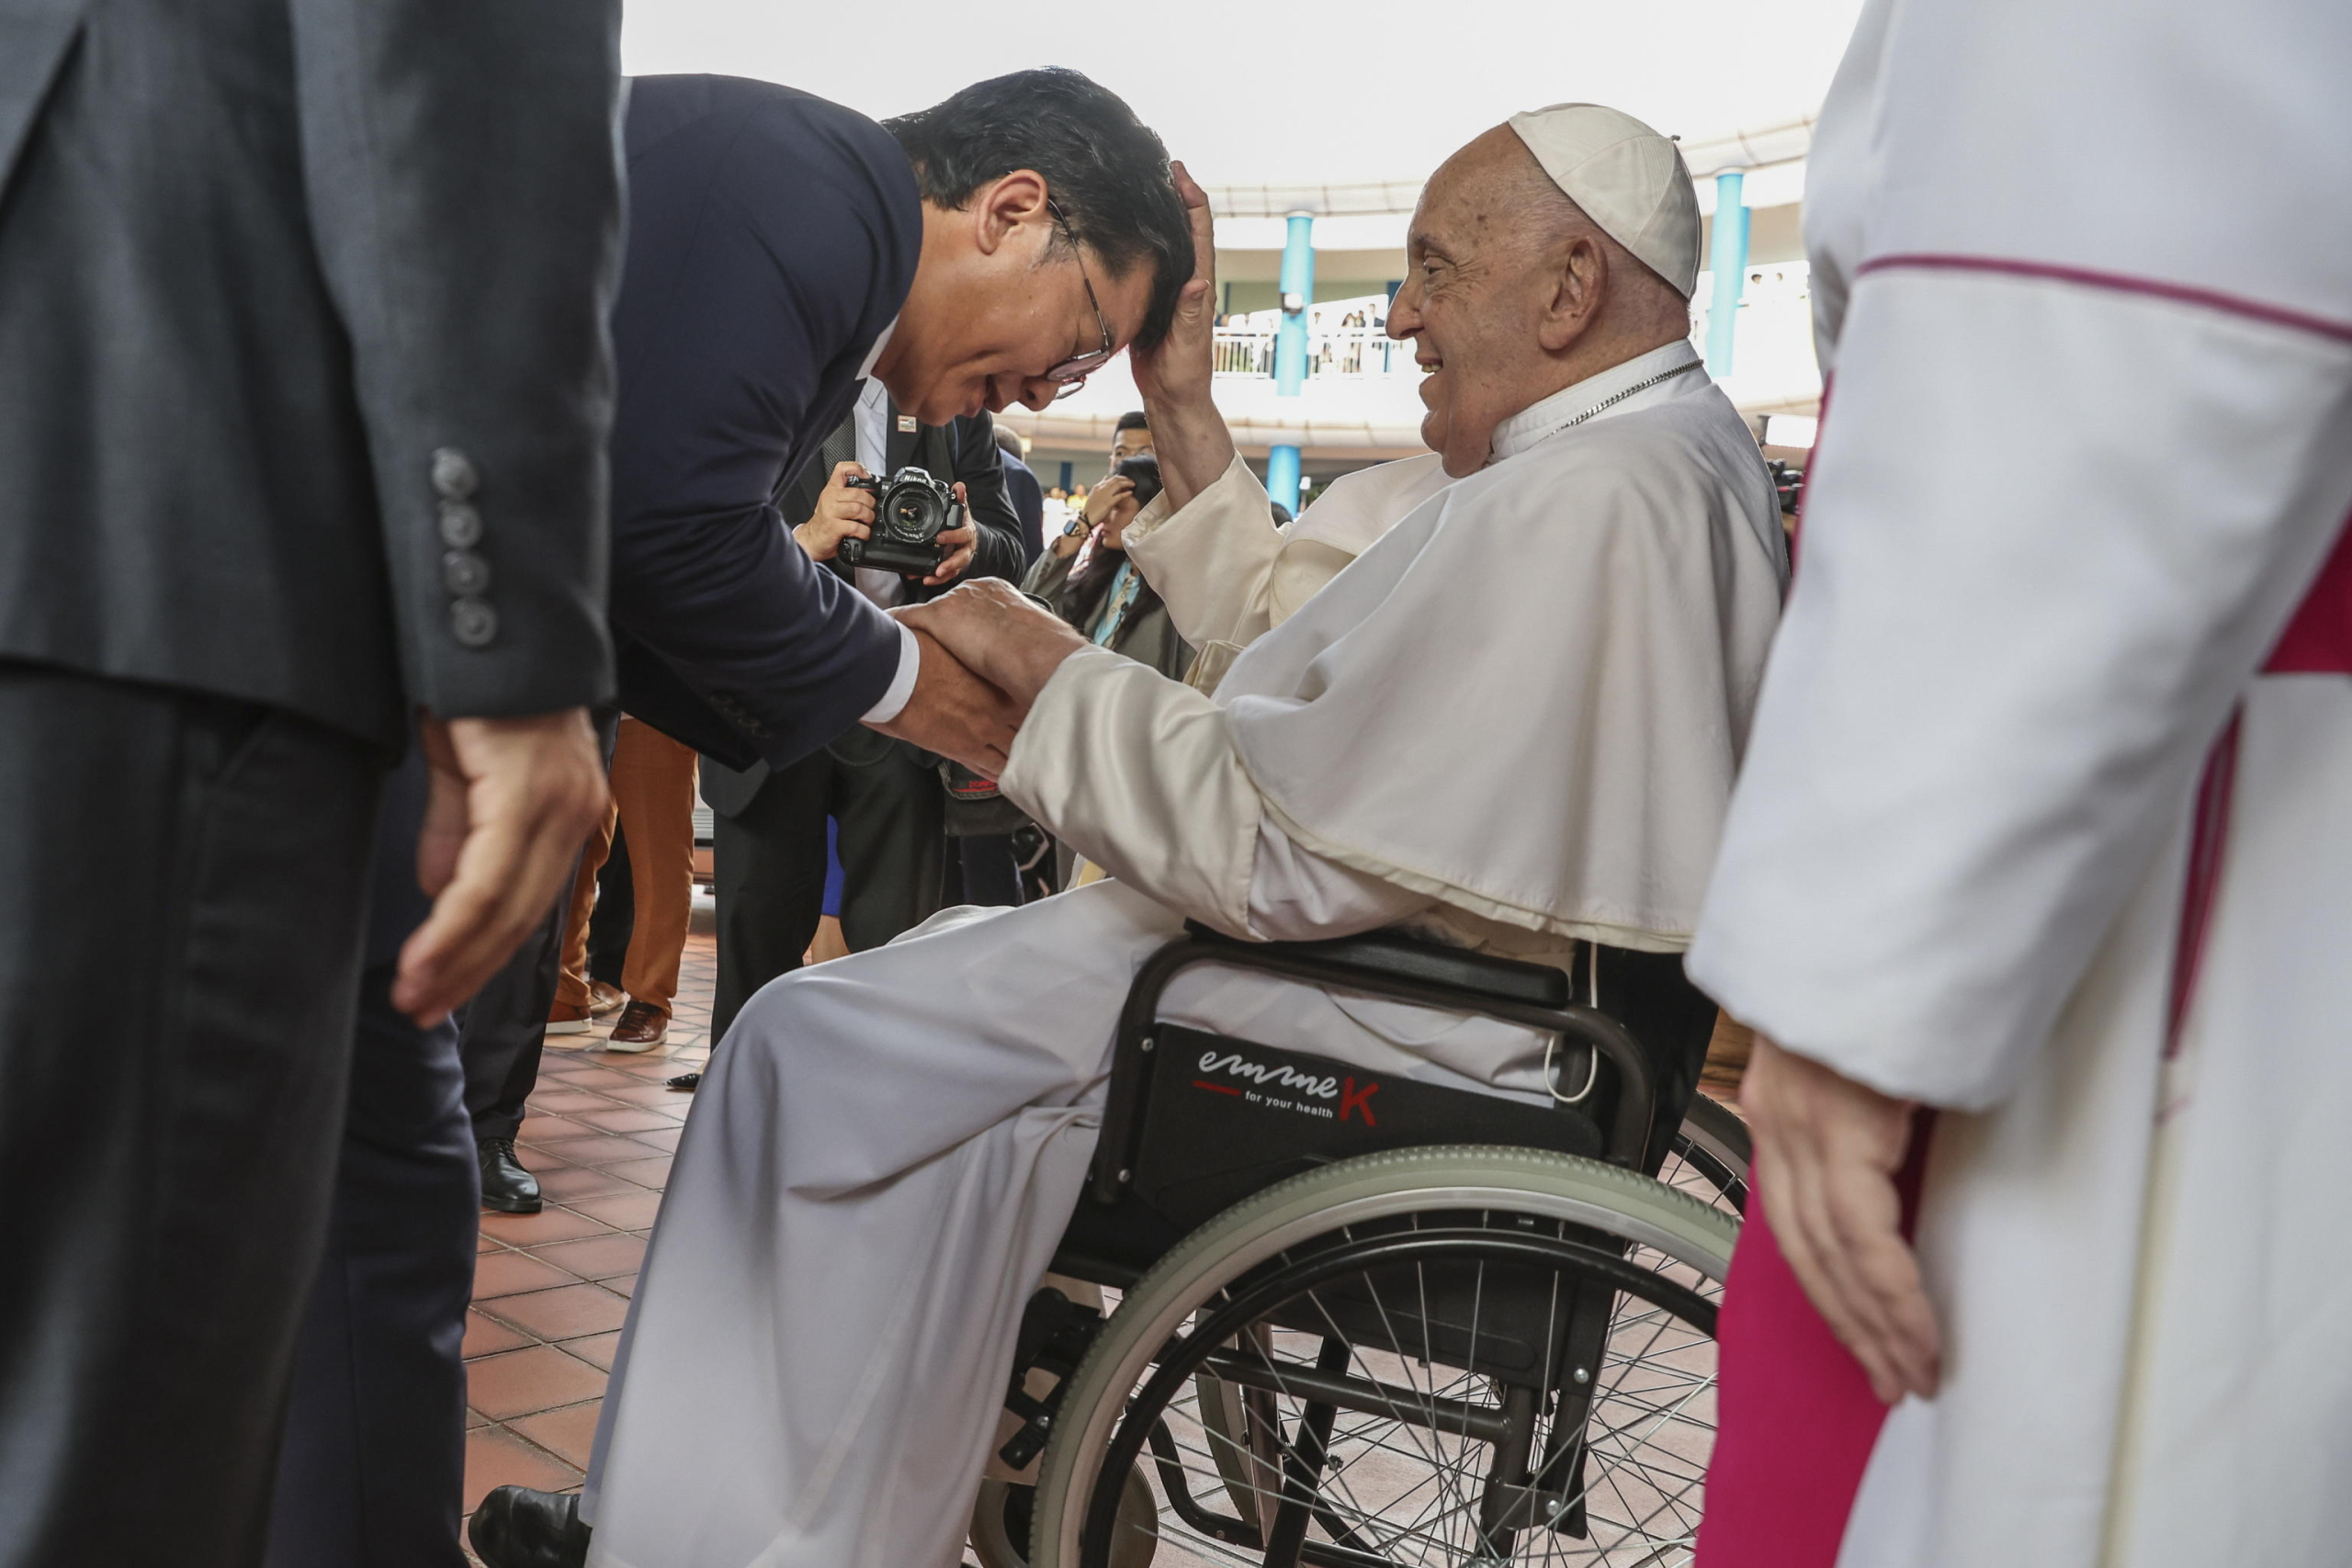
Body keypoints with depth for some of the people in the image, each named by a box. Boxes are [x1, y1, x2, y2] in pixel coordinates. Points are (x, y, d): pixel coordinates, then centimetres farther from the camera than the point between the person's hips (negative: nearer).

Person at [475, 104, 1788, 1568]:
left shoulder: (1587, 501, -21)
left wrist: (1045, 663, -12)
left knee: (820, 1046, -5)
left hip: (1402, 1036, -11)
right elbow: (1310, 664, 22)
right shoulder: (1683, 457, 14)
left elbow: (1285, 847, -25)